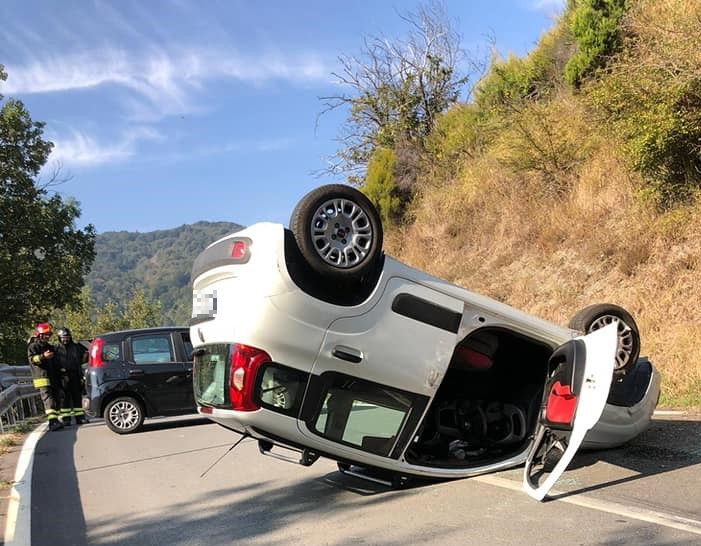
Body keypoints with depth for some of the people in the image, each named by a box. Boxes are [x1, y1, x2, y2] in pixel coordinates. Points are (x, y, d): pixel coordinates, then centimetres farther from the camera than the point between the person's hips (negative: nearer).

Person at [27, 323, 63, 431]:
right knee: (48, 399, -19)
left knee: (55, 399, 10)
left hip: (53, 378, 8)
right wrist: (43, 356, -30)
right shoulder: (33, 347, -1)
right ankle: (53, 422, -30)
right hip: (42, 378, -8)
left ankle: (54, 420, 19)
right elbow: (32, 359, -17)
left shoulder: (50, 347, 23)